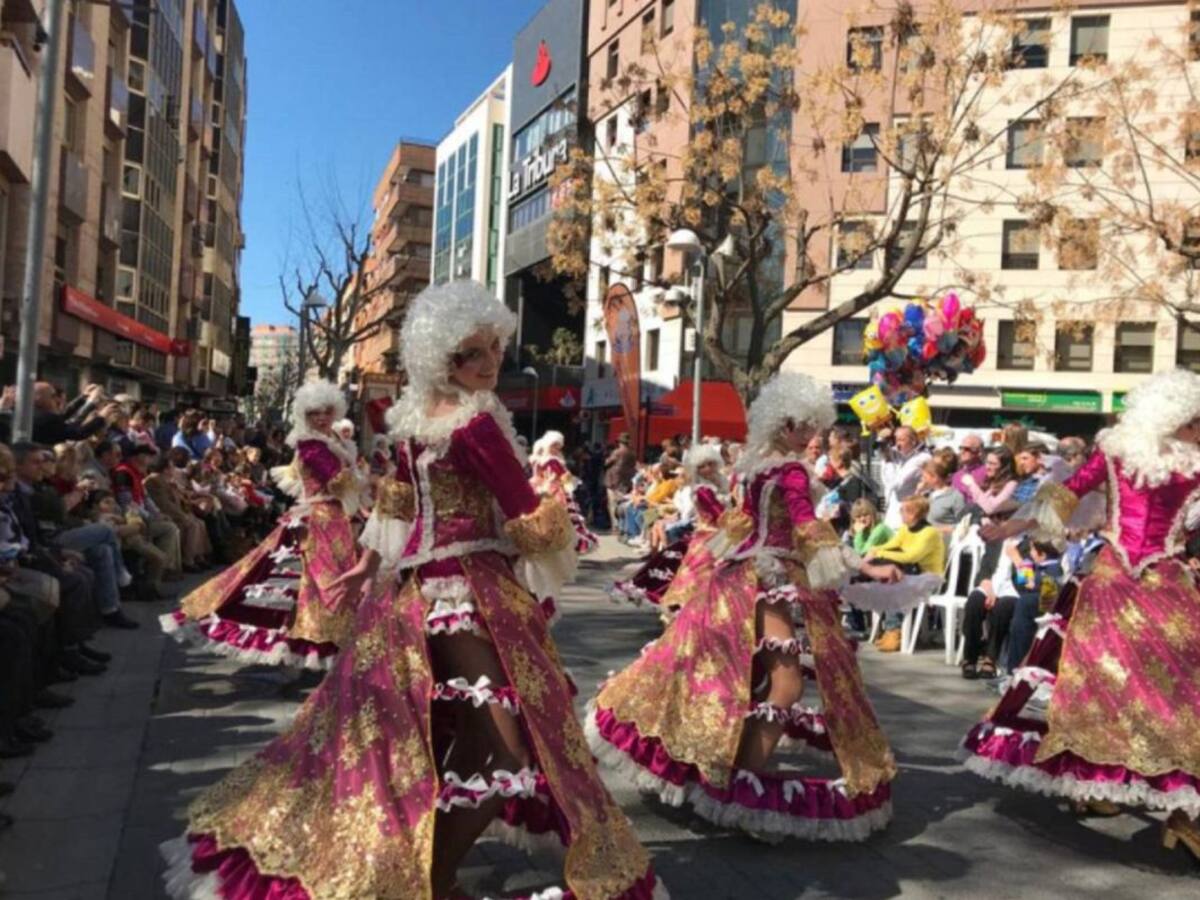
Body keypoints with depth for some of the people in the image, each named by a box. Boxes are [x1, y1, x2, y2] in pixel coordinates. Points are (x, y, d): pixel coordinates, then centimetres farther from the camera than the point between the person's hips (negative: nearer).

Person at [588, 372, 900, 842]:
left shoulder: (758, 464, 11)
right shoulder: (793, 472, -16)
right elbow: (809, 530, -26)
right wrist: (864, 567, -30)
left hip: (744, 572, 10)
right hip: (772, 579, -10)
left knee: (727, 670, 19)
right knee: (785, 681, -7)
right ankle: (745, 784, -4)